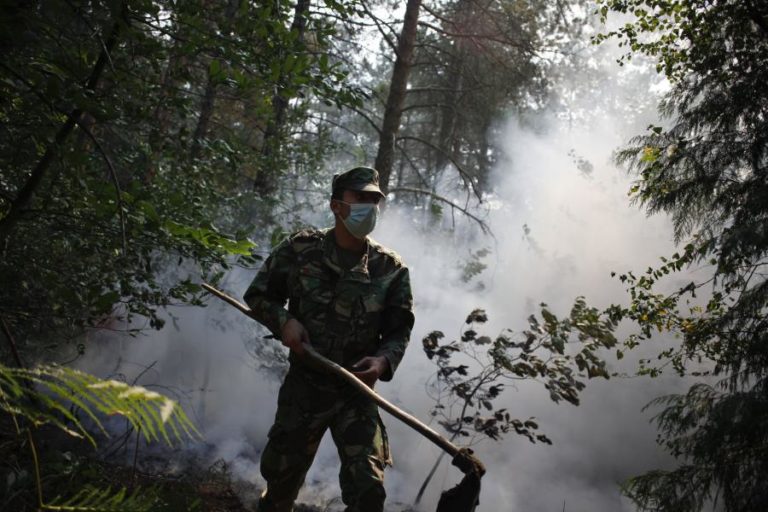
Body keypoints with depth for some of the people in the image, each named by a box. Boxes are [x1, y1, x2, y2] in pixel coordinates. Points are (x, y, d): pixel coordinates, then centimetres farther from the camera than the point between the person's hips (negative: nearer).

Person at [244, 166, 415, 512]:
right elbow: (258, 295, 5)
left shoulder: (390, 269, -4)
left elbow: (399, 330, 1)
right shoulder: (300, 250, -5)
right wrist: (283, 320, -15)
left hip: (355, 392, 0)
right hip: (302, 388, 1)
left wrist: (383, 360, -19)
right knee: (281, 482, 16)